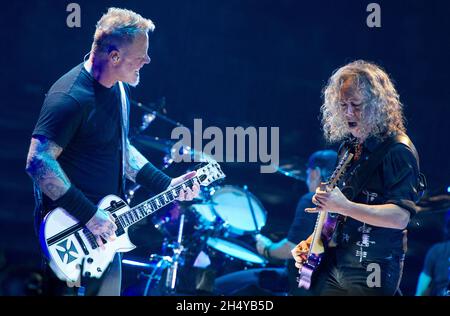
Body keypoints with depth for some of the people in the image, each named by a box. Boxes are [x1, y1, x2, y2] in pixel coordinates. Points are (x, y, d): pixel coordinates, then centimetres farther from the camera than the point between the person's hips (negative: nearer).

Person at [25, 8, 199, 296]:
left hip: (103, 229, 9)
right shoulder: (71, 97, -23)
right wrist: (89, 215, -26)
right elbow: (38, 162, -28)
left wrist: (166, 185, 12)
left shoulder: (119, 88, 7)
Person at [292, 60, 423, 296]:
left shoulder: (398, 151, -12)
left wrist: (345, 206, -30)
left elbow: (400, 217, -23)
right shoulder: (349, 147, 12)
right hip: (331, 266, 7)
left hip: (371, 274, -7)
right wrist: (312, 240, 10)